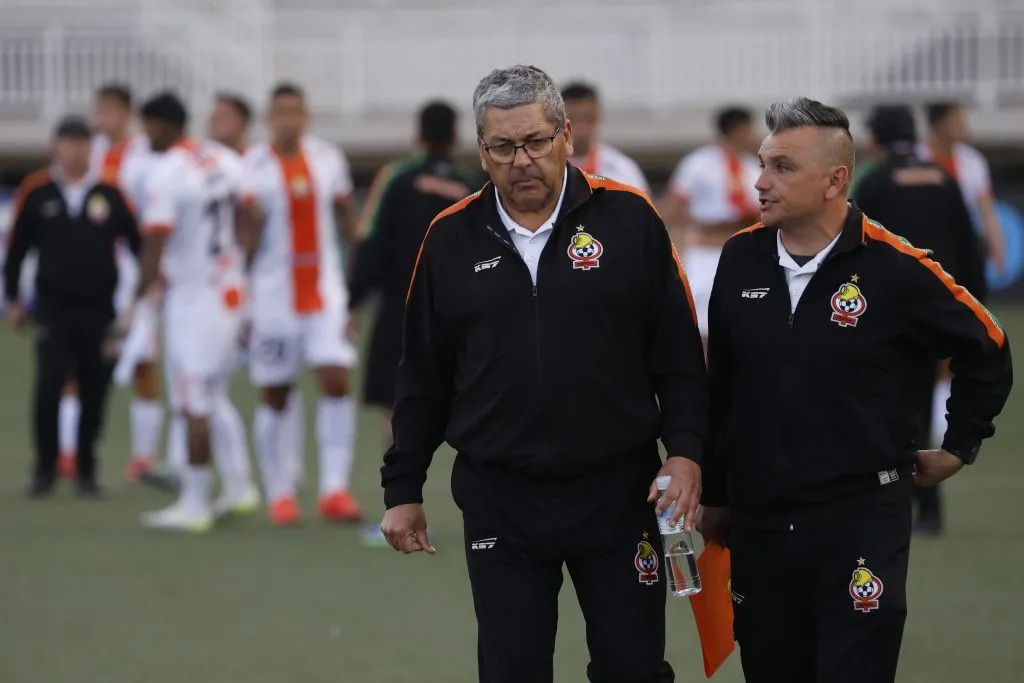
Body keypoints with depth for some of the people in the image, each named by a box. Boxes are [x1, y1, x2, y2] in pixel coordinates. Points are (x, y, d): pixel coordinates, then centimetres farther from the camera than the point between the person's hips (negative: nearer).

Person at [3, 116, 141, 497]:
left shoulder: (110, 193, 1)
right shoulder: (36, 192, 1)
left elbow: (138, 242, 8)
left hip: (99, 308, 1)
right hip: (53, 306, -1)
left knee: (94, 392, 3)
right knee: (48, 386, -11)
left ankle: (86, 470, 14)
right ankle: (45, 469, -2)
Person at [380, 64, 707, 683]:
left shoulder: (628, 219, -2)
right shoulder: (451, 238, 4)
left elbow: (679, 353, 0)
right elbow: (423, 377, 10)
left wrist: (685, 449, -11)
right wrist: (403, 488, 9)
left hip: (618, 492, -1)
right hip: (499, 502, 2)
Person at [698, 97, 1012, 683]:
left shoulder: (895, 270, -11)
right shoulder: (742, 259, 3)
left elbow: (987, 351, 4)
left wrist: (958, 448, 9)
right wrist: (714, 495, 16)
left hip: (862, 521, -4)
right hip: (759, 520, 5)